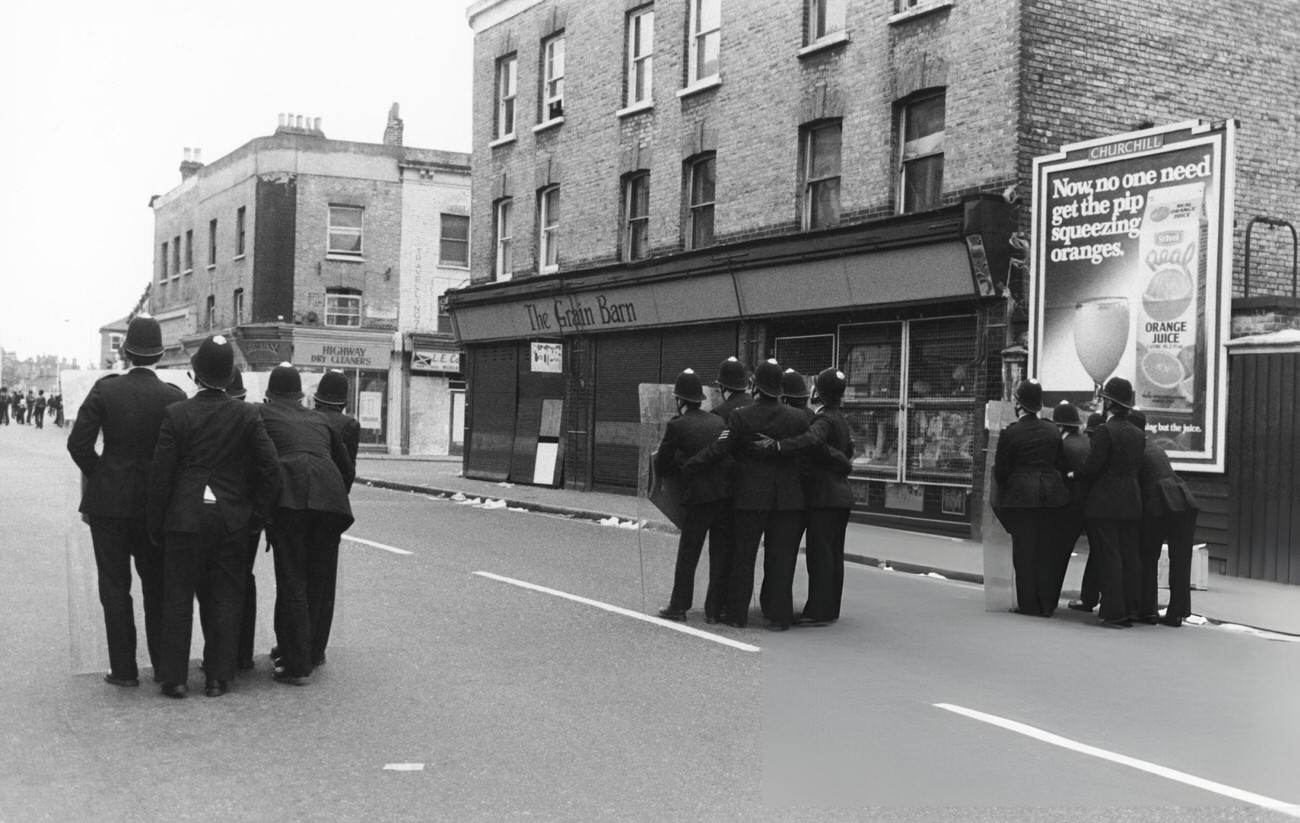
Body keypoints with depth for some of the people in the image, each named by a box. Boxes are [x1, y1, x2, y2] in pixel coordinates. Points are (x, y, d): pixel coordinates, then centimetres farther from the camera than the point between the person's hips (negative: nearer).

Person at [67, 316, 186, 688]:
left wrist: (97, 476, 6)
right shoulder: (174, 397, -7)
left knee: (115, 586, 7)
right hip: (156, 502, 1)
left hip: (108, 500, -1)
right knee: (157, 586, 14)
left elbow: (78, 443, -9)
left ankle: (124, 668, 9)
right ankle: (163, 664, 18)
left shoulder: (105, 389, -8)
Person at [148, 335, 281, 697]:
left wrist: (156, 525, 4)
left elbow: (161, 474, -5)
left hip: (185, 519, -1)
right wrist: (258, 511, 8)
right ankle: (218, 678, 11)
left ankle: (175, 678, 11)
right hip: (232, 519, 1)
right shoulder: (247, 415, -3)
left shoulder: (176, 414, -7)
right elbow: (270, 467, -4)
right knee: (225, 600, 8)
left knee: (178, 599, 8)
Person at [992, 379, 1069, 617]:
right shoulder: (1052, 431, 4)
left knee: (1025, 552, 4)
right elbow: (1060, 464, 7)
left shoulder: (1010, 433, -8)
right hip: (1051, 495, 4)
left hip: (1021, 496, -4)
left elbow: (1000, 470, -5)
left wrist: (1003, 495, 11)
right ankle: (1047, 603, 15)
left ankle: (1029, 604, 7)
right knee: (1048, 551, 10)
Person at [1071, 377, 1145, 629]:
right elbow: (1136, 466, 12)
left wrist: (1073, 475, 2)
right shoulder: (1137, 434, 9)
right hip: (1132, 503, 7)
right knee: (1130, 556, 9)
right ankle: (1130, 610, 13)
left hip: (1105, 503, -6)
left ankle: (1114, 613, -3)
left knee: (1109, 557, -3)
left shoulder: (1105, 431, -13)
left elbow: (1092, 468, -15)